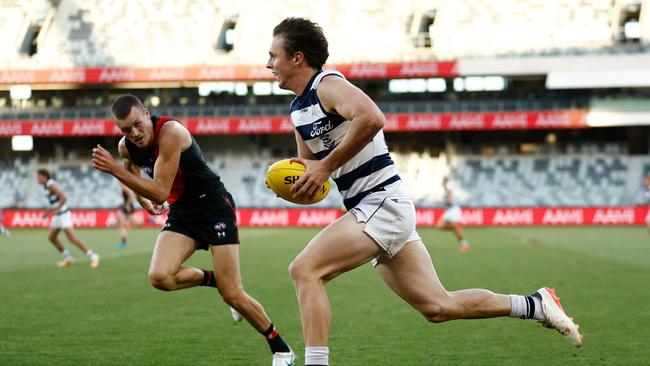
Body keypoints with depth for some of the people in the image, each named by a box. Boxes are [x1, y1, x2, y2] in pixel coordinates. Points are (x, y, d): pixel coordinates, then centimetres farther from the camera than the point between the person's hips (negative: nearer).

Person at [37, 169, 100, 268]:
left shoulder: (51, 185, -16)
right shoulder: (46, 186, 14)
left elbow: (64, 197, -24)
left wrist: (56, 210, -20)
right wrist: (48, 211, 16)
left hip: (63, 214, -10)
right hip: (57, 216, 10)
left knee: (71, 237, -15)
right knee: (52, 237, 10)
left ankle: (93, 257, -12)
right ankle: (68, 258, 19)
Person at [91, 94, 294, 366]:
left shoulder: (170, 132, -26)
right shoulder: (125, 147, -4)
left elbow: (160, 192, -29)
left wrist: (115, 170, -33)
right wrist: (142, 200, 23)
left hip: (214, 207, -6)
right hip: (181, 213, 6)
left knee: (233, 296, -9)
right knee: (159, 277, -22)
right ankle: (213, 279, 8)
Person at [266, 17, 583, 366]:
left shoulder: (327, 85, -12)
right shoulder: (297, 110, 17)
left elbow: (371, 117, -33)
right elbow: (308, 167, 26)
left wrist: (325, 166, -25)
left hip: (383, 203, -10)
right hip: (373, 210, 10)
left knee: (304, 269, -20)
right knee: (439, 307, 10)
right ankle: (536, 304, 21)